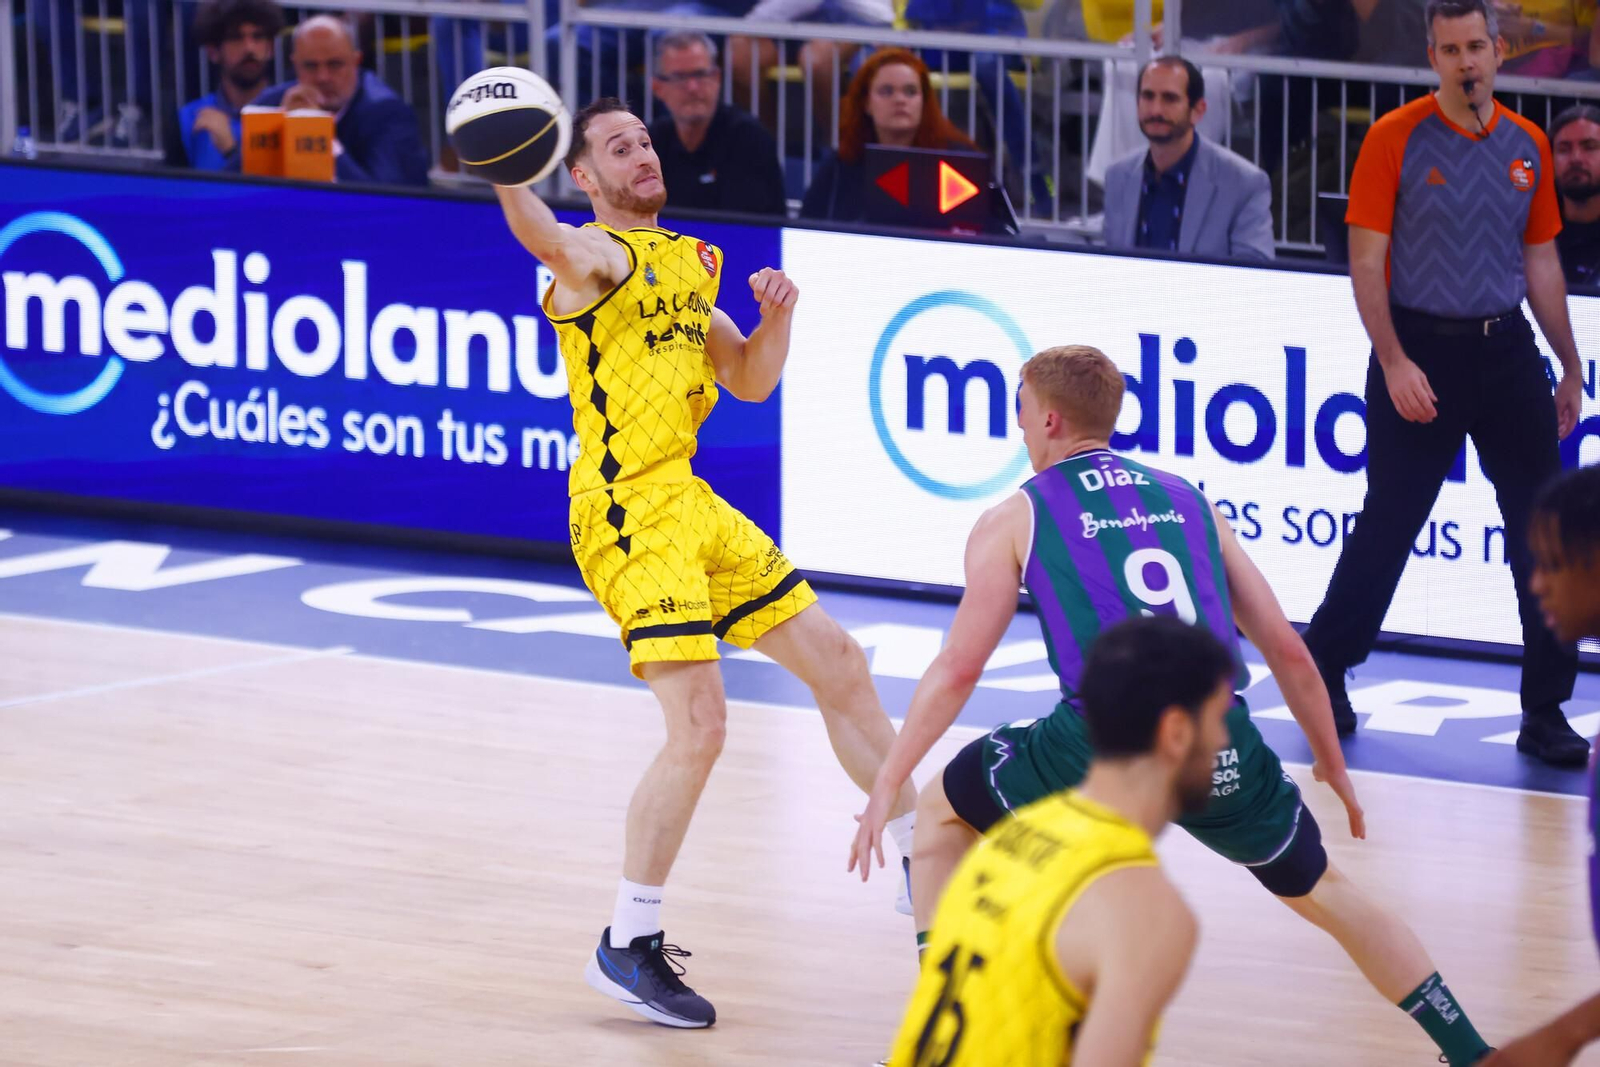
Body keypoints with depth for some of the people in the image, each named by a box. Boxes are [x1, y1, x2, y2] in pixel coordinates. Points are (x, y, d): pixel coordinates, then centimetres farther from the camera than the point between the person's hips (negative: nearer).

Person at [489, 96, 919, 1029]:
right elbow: (546, 240, -33)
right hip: (626, 515, -9)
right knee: (699, 726, -18)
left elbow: (750, 382, 22)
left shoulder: (688, 261, 18)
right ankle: (629, 946, -6)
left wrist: (776, 314, 0)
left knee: (839, 664, 15)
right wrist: (507, 180, -56)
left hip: (691, 503, 9)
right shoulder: (597, 256, -8)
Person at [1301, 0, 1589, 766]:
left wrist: (1569, 367, 14)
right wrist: (1393, 362, -15)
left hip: (1505, 350, 4)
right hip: (1420, 349, -4)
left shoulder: (1527, 147, 7)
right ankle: (1323, 675, 20)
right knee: (1387, 528, 2)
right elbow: (1366, 261, -7)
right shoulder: (1395, 139, -5)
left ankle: (1545, 713, 7)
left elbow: (1542, 263, 15)